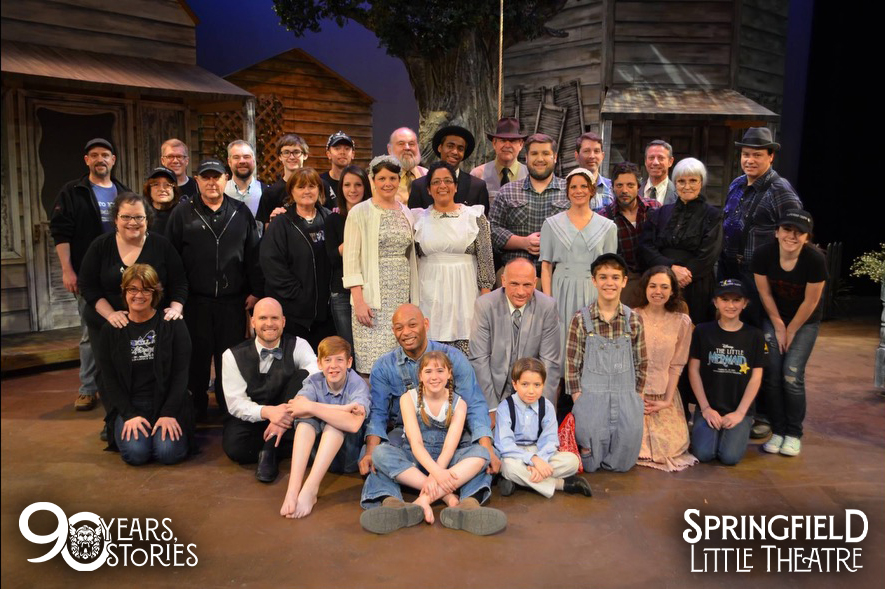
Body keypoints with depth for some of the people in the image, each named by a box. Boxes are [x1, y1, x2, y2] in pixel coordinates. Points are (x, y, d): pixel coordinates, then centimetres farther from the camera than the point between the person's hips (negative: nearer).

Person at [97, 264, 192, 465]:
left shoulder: (173, 325, -1)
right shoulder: (111, 330, 6)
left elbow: (180, 373, -4)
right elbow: (109, 379, 2)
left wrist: (168, 414, -15)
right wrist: (129, 415, -11)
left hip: (167, 402, -1)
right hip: (128, 406, 1)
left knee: (168, 452, -24)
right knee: (135, 453, -23)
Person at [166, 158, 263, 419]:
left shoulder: (241, 212, 8)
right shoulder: (182, 213, 4)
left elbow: (253, 255, 7)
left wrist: (256, 291, 3)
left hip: (233, 300, 1)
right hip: (196, 301, 0)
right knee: (197, 357, 6)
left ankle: (230, 408, 21)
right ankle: (195, 409, 21)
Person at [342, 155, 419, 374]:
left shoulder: (406, 213, 13)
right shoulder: (359, 213, -2)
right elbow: (351, 260, -6)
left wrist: (414, 301, 12)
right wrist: (359, 301, -13)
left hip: (402, 298, 4)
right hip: (373, 298, -4)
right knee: (373, 364, -6)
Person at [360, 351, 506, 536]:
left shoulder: (458, 403, 1)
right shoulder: (408, 398, -3)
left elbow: (450, 445, -13)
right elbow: (415, 442, -16)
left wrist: (434, 476, -31)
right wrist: (436, 472, -33)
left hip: (445, 460, 1)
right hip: (415, 461, -1)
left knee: (480, 453, -26)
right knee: (380, 452, -30)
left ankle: (424, 500, -38)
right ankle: (447, 495, -34)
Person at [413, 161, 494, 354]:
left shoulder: (474, 216, 3)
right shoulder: (419, 218, 9)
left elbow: (485, 257, 0)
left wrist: (486, 296, -6)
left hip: (465, 291, -1)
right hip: (430, 293, 2)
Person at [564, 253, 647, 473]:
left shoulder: (634, 319, 2)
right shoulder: (581, 319, -5)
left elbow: (641, 363, 10)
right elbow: (572, 362, -2)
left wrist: (637, 395, 5)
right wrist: (577, 397, -6)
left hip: (626, 397, 2)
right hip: (591, 396, -2)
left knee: (623, 462, -1)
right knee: (590, 463, -6)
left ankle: (611, 463, 30)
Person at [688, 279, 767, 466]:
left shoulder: (754, 336, 2)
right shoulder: (702, 331, 1)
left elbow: (756, 377, 1)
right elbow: (693, 370, 1)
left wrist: (740, 412, -7)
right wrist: (705, 407, -6)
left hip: (740, 410, 0)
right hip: (709, 407, 0)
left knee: (730, 457, -18)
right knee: (703, 454, -19)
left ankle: (740, 429, 13)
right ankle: (707, 428, 12)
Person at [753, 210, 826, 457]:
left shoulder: (815, 259, -27)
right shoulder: (763, 254, -20)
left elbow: (810, 302, -16)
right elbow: (764, 293, -7)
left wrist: (790, 331, -7)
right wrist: (778, 327, -3)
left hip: (805, 321, -2)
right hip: (774, 317, 2)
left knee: (792, 374, -10)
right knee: (771, 373, -4)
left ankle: (794, 434, 6)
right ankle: (778, 431, 9)